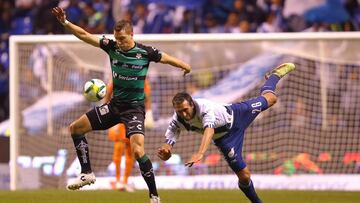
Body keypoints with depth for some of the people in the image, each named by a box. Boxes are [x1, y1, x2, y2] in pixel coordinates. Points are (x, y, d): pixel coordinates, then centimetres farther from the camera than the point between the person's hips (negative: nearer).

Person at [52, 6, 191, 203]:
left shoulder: (145, 52, -14)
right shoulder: (111, 46, -3)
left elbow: (167, 59, 3)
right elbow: (84, 35, -4)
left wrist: (186, 67, 3)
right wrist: (65, 22, -14)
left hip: (134, 108, -6)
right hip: (114, 104, 6)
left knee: (138, 151, -25)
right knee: (75, 128, 5)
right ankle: (87, 173, 15)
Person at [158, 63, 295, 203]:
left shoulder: (204, 107, -44)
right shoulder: (177, 121, -29)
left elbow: (209, 129, -61)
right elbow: (169, 142, -27)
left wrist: (200, 153, -77)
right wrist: (164, 150, -54)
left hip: (235, 114, -2)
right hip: (224, 138, 2)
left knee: (269, 98, 21)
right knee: (244, 176, -3)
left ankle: (274, 75, 55)